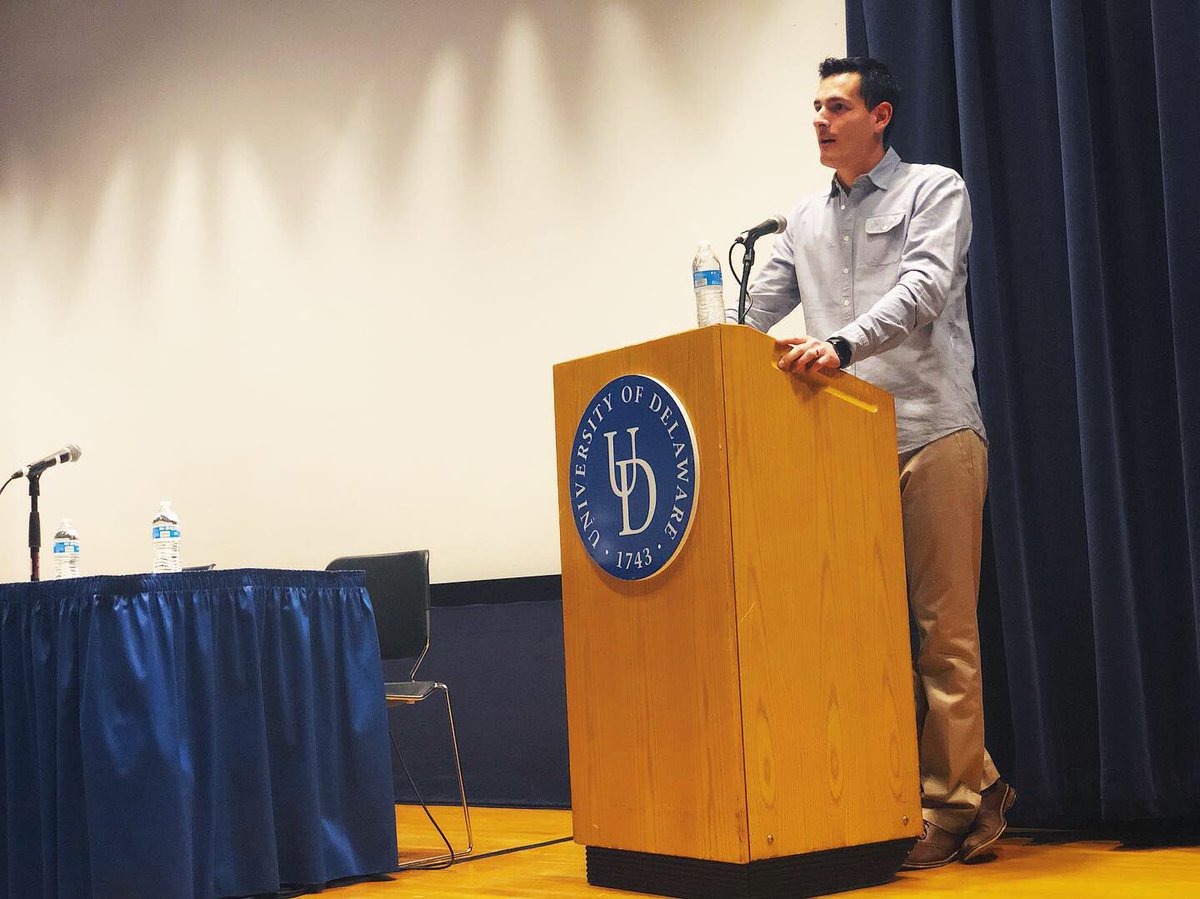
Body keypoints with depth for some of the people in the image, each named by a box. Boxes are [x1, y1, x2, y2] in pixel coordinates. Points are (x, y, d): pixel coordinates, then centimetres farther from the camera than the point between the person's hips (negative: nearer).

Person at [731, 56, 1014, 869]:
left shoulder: (934, 191, 4)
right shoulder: (807, 221, 20)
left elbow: (923, 288, -13)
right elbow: (756, 312, 17)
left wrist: (842, 344, -29)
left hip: (932, 432, -5)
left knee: (944, 626, -4)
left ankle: (952, 805, 4)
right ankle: (979, 783, 15)